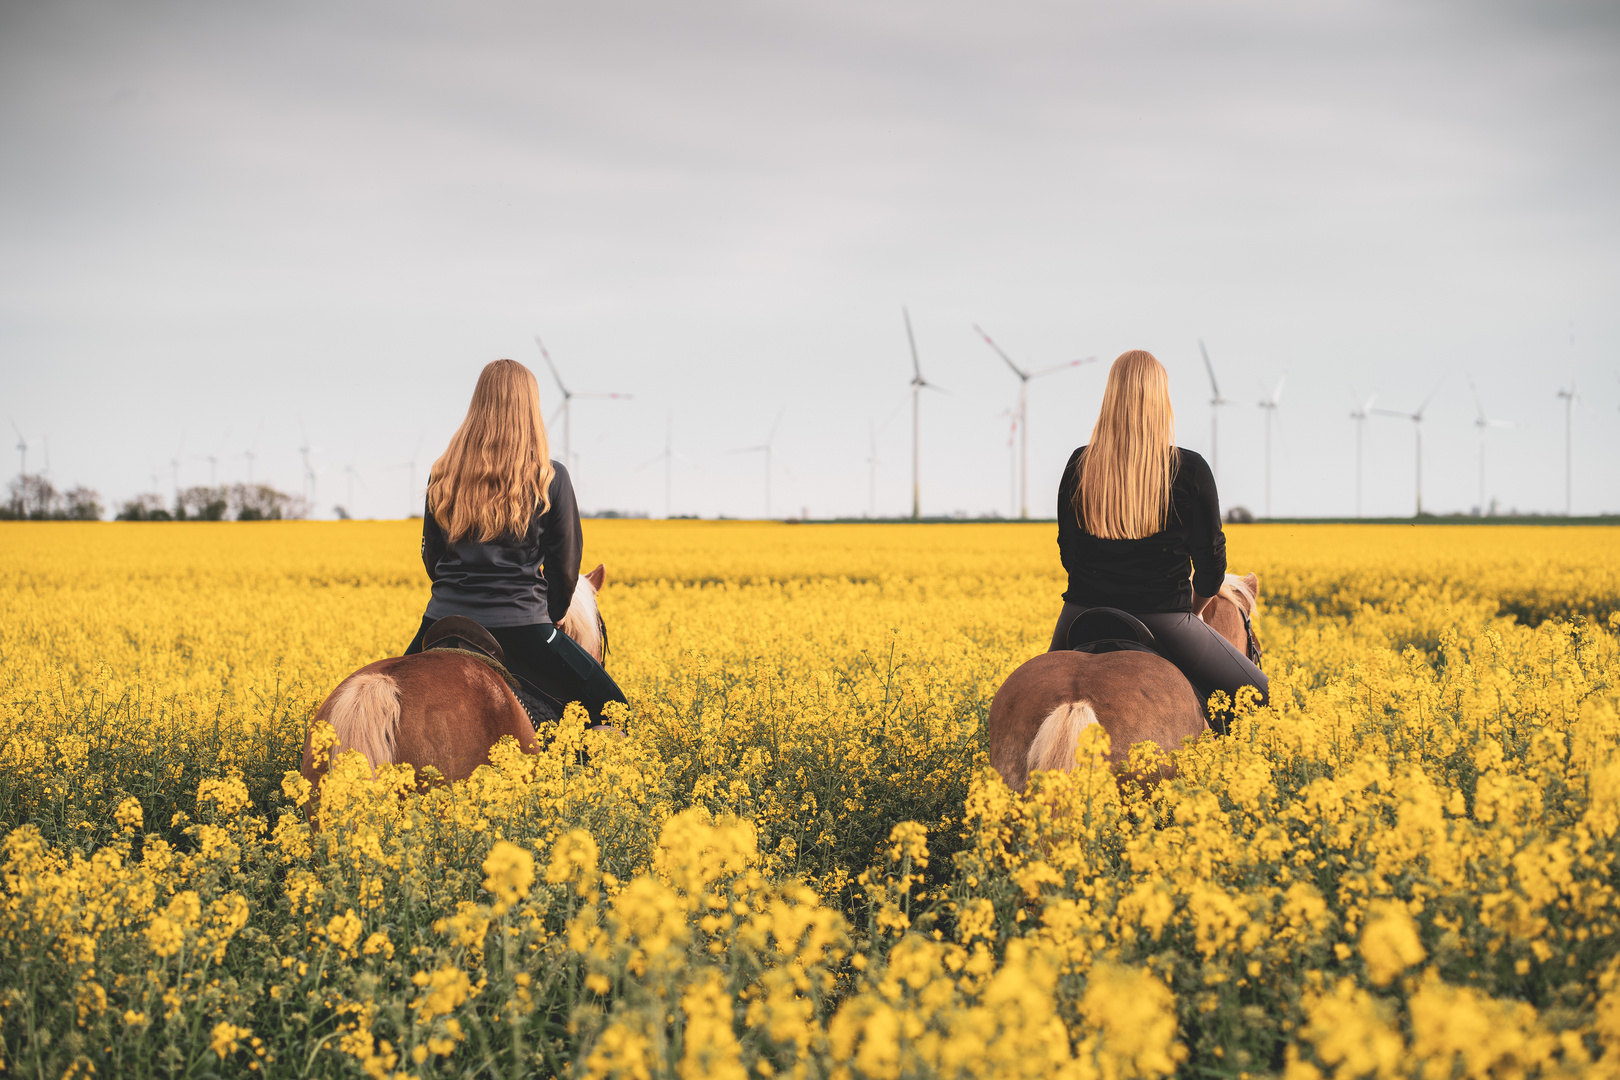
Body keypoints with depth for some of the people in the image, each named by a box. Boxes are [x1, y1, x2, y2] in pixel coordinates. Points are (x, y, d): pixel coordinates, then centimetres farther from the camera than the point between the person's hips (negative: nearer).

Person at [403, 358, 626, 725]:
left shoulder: (443, 475, 6)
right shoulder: (550, 478, -4)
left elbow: (431, 557, 15)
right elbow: (564, 564, 2)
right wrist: (551, 614, 20)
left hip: (445, 620, 4)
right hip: (519, 624, -4)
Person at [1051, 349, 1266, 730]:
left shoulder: (1079, 466, 0)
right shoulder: (1190, 470, -7)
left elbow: (1068, 552, 10)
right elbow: (1210, 564, 1)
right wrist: (1188, 610, 20)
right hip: (1162, 622, -3)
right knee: (1260, 697, 11)